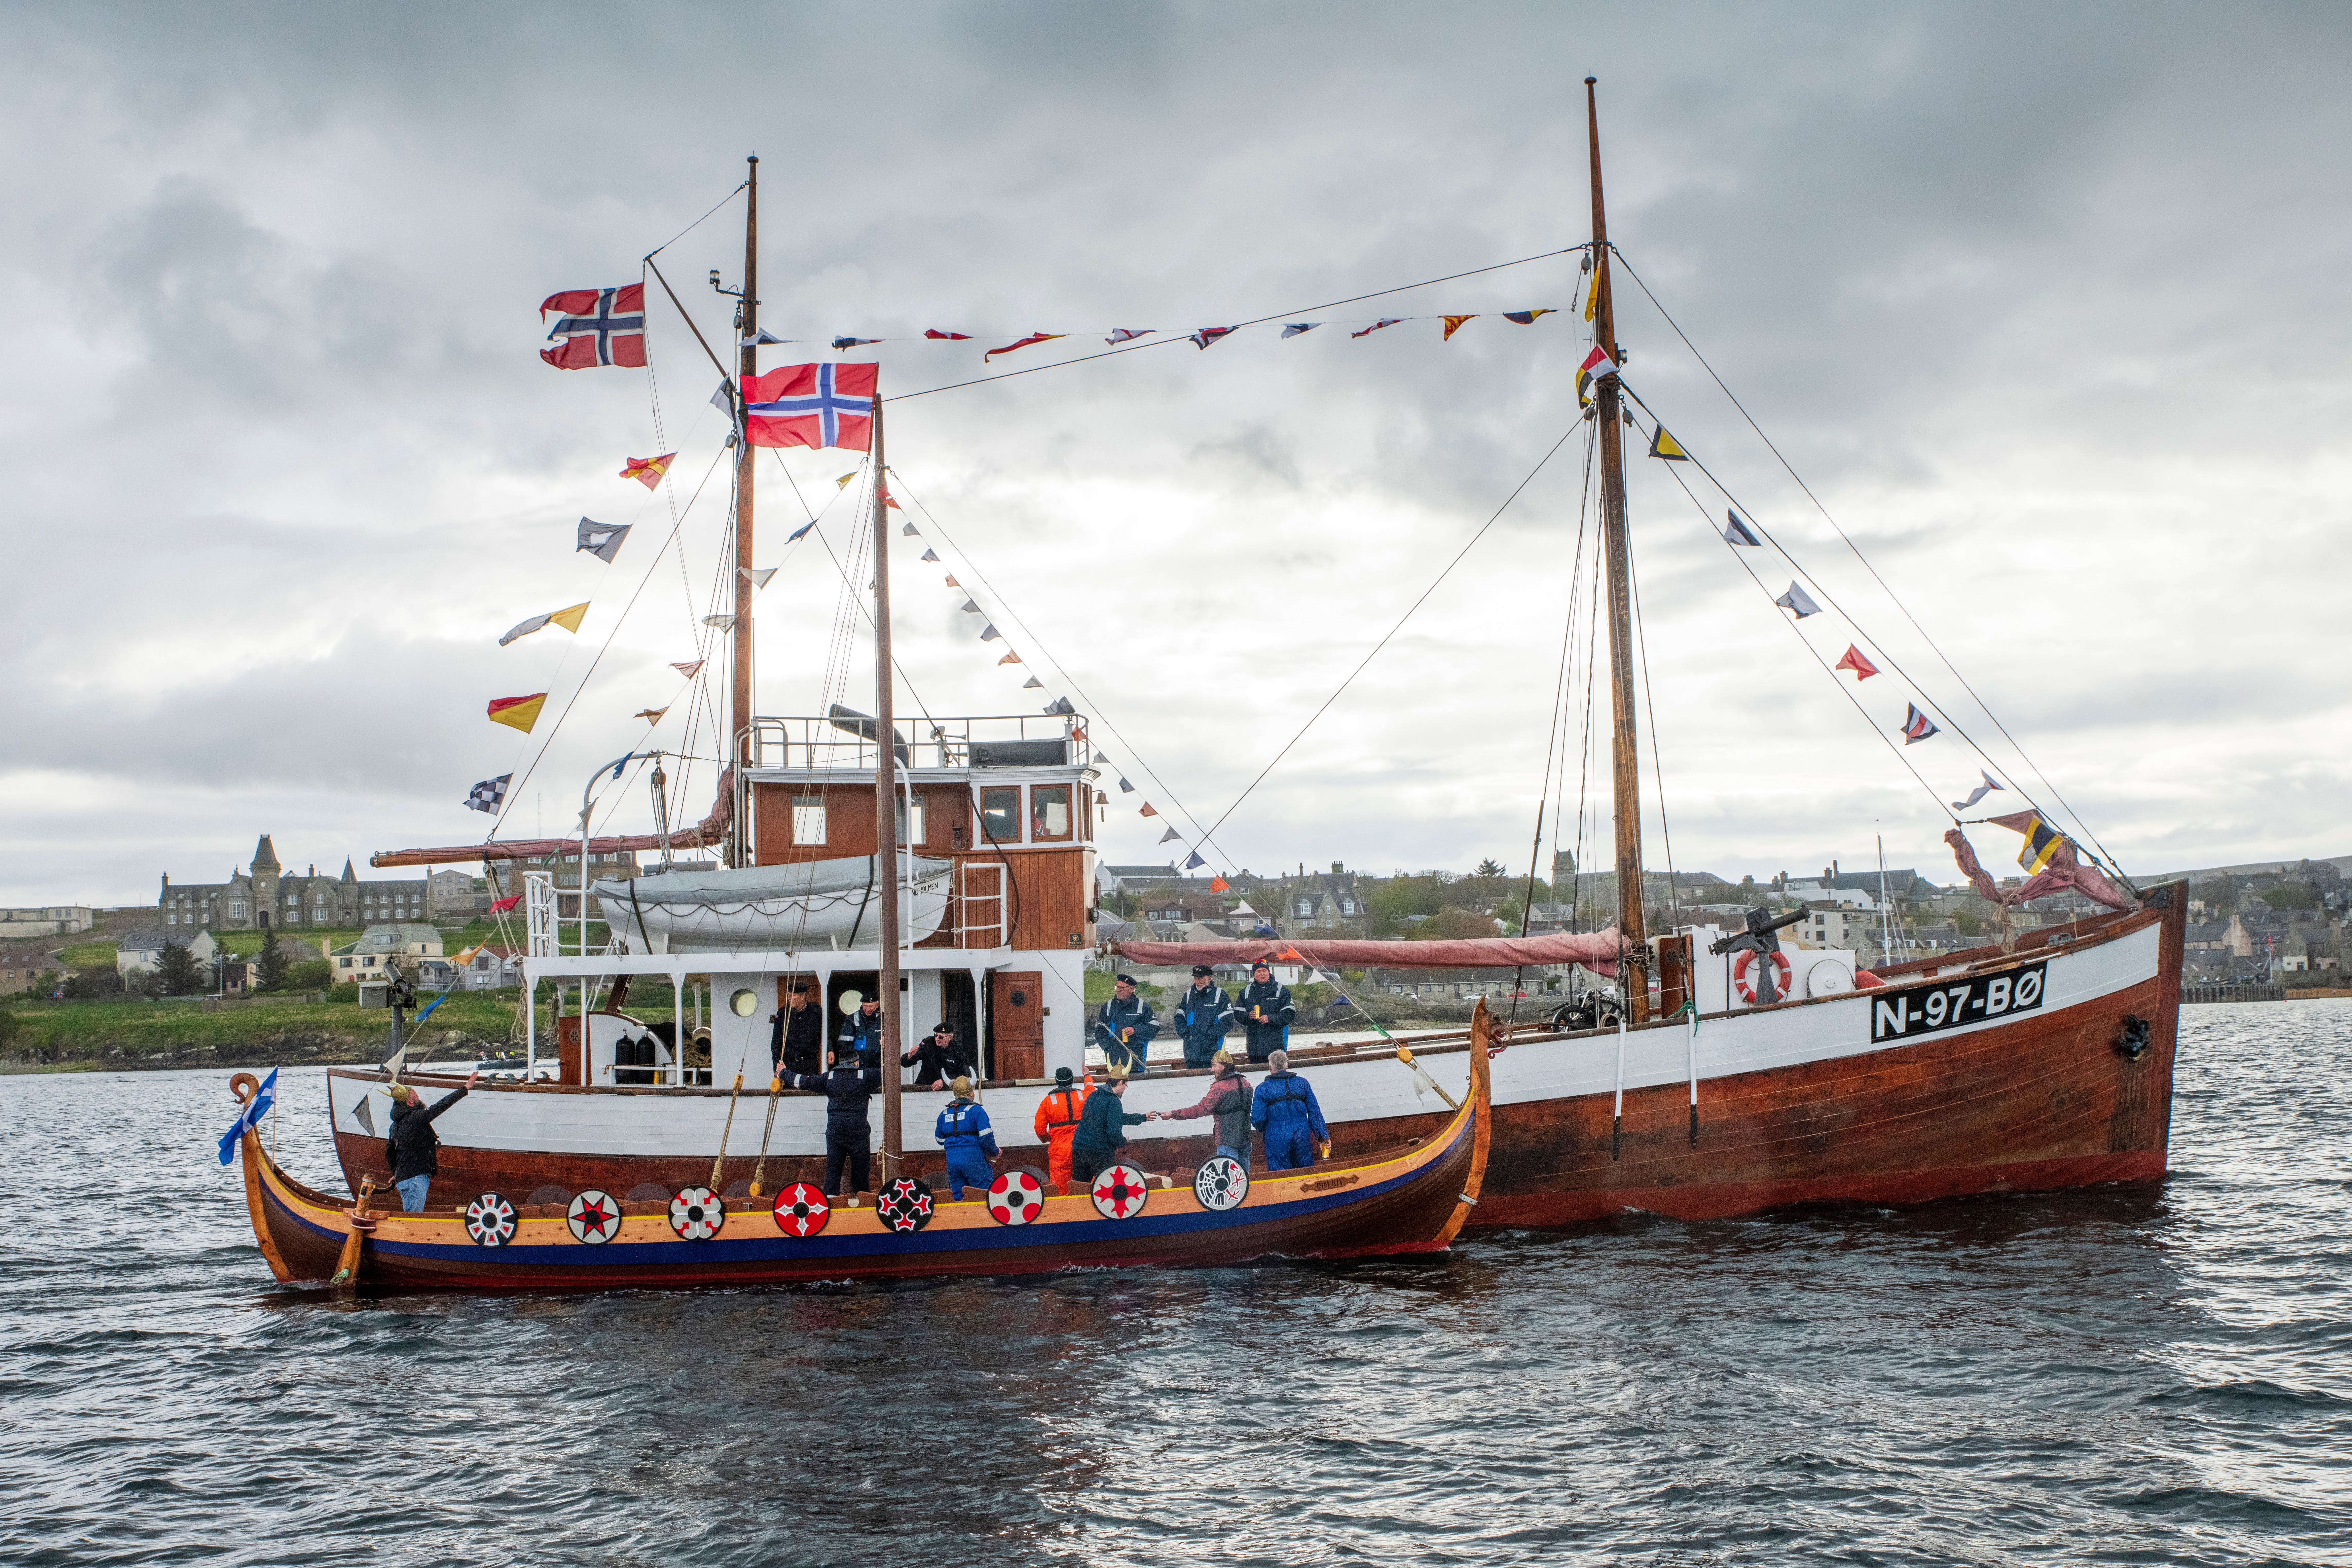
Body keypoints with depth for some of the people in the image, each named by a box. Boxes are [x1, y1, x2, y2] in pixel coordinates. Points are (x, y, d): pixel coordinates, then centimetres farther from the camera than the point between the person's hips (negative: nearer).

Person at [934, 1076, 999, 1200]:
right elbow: (987, 1138, -12)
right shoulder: (976, 1111, -6)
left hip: (952, 1163, 5)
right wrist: (994, 1152, 4)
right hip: (974, 1161, -5)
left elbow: (940, 1140, 21)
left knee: (958, 1200, 10)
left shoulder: (944, 1115, 12)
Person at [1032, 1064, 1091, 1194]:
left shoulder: (1048, 1101, -2)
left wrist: (1047, 1139, 22)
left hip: (1059, 1150, -1)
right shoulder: (1083, 1096, 3)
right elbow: (1091, 1089, 29)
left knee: (1060, 1189, 3)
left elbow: (1039, 1129, 1)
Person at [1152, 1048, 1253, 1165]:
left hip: (1228, 1141, -7)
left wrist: (1172, 1115, -18)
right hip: (1246, 1138, 7)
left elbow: (1202, 1109, -18)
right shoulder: (1246, 1083, 9)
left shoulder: (1220, 1087, -15)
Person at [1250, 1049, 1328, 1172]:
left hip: (1277, 1140, -3)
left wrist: (1263, 1130, 16)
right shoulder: (1303, 1083, 4)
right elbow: (1315, 1112, 4)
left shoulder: (1263, 1089, -6)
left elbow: (1257, 1119, -7)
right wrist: (1323, 1136, 9)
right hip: (1303, 1138, 3)